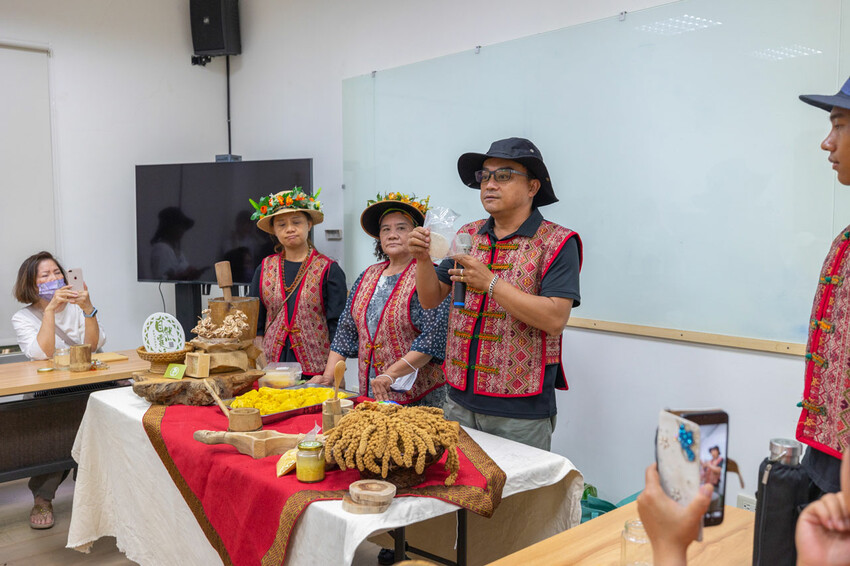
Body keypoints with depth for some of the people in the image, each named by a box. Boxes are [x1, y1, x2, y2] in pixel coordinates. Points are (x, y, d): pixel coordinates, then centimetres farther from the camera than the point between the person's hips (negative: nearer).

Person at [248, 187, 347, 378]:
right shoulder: (264, 269, 9)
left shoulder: (328, 269, -1)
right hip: (272, 364, 3)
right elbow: (256, 323, 12)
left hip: (316, 368, -2)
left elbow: (338, 326, -3)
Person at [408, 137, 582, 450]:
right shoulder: (467, 235, 8)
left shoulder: (556, 242, -8)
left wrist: (490, 282, -20)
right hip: (460, 399, 5)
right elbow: (431, 300, 10)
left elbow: (555, 320, -19)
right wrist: (422, 259, -9)